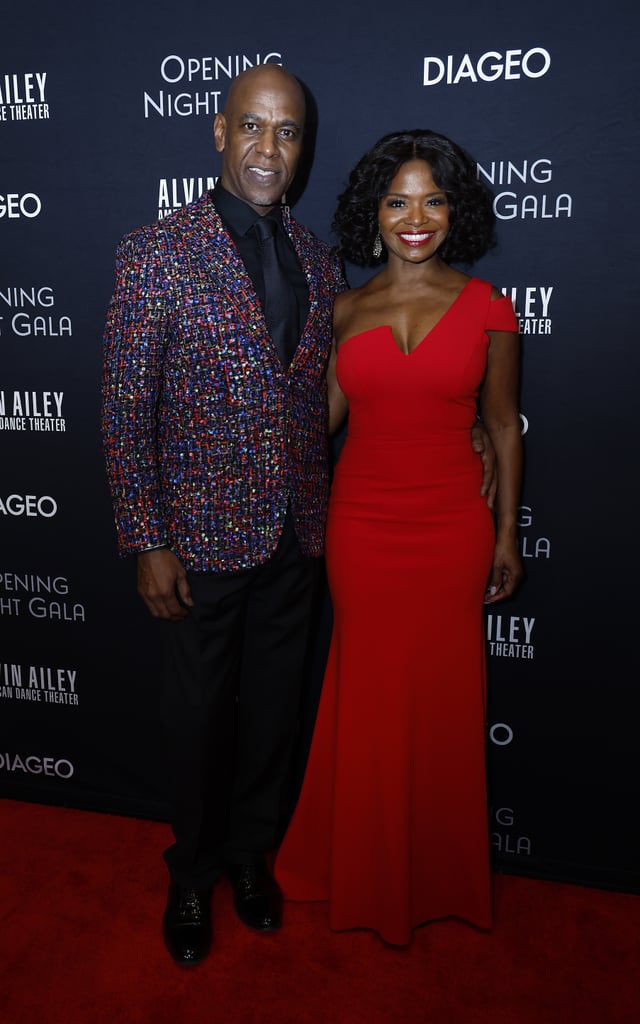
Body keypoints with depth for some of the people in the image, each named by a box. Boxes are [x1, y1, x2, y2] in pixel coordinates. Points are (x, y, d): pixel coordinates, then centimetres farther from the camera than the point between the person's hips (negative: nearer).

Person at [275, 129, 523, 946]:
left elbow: (503, 426, 4)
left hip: (452, 524, -1)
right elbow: (321, 416, 9)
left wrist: (506, 533, 4)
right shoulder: (345, 310, 4)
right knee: (366, 690, 11)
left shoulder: (486, 307, -1)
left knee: (442, 693, 10)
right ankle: (363, 867, 36)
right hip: (361, 522, 1)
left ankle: (436, 871, 36)